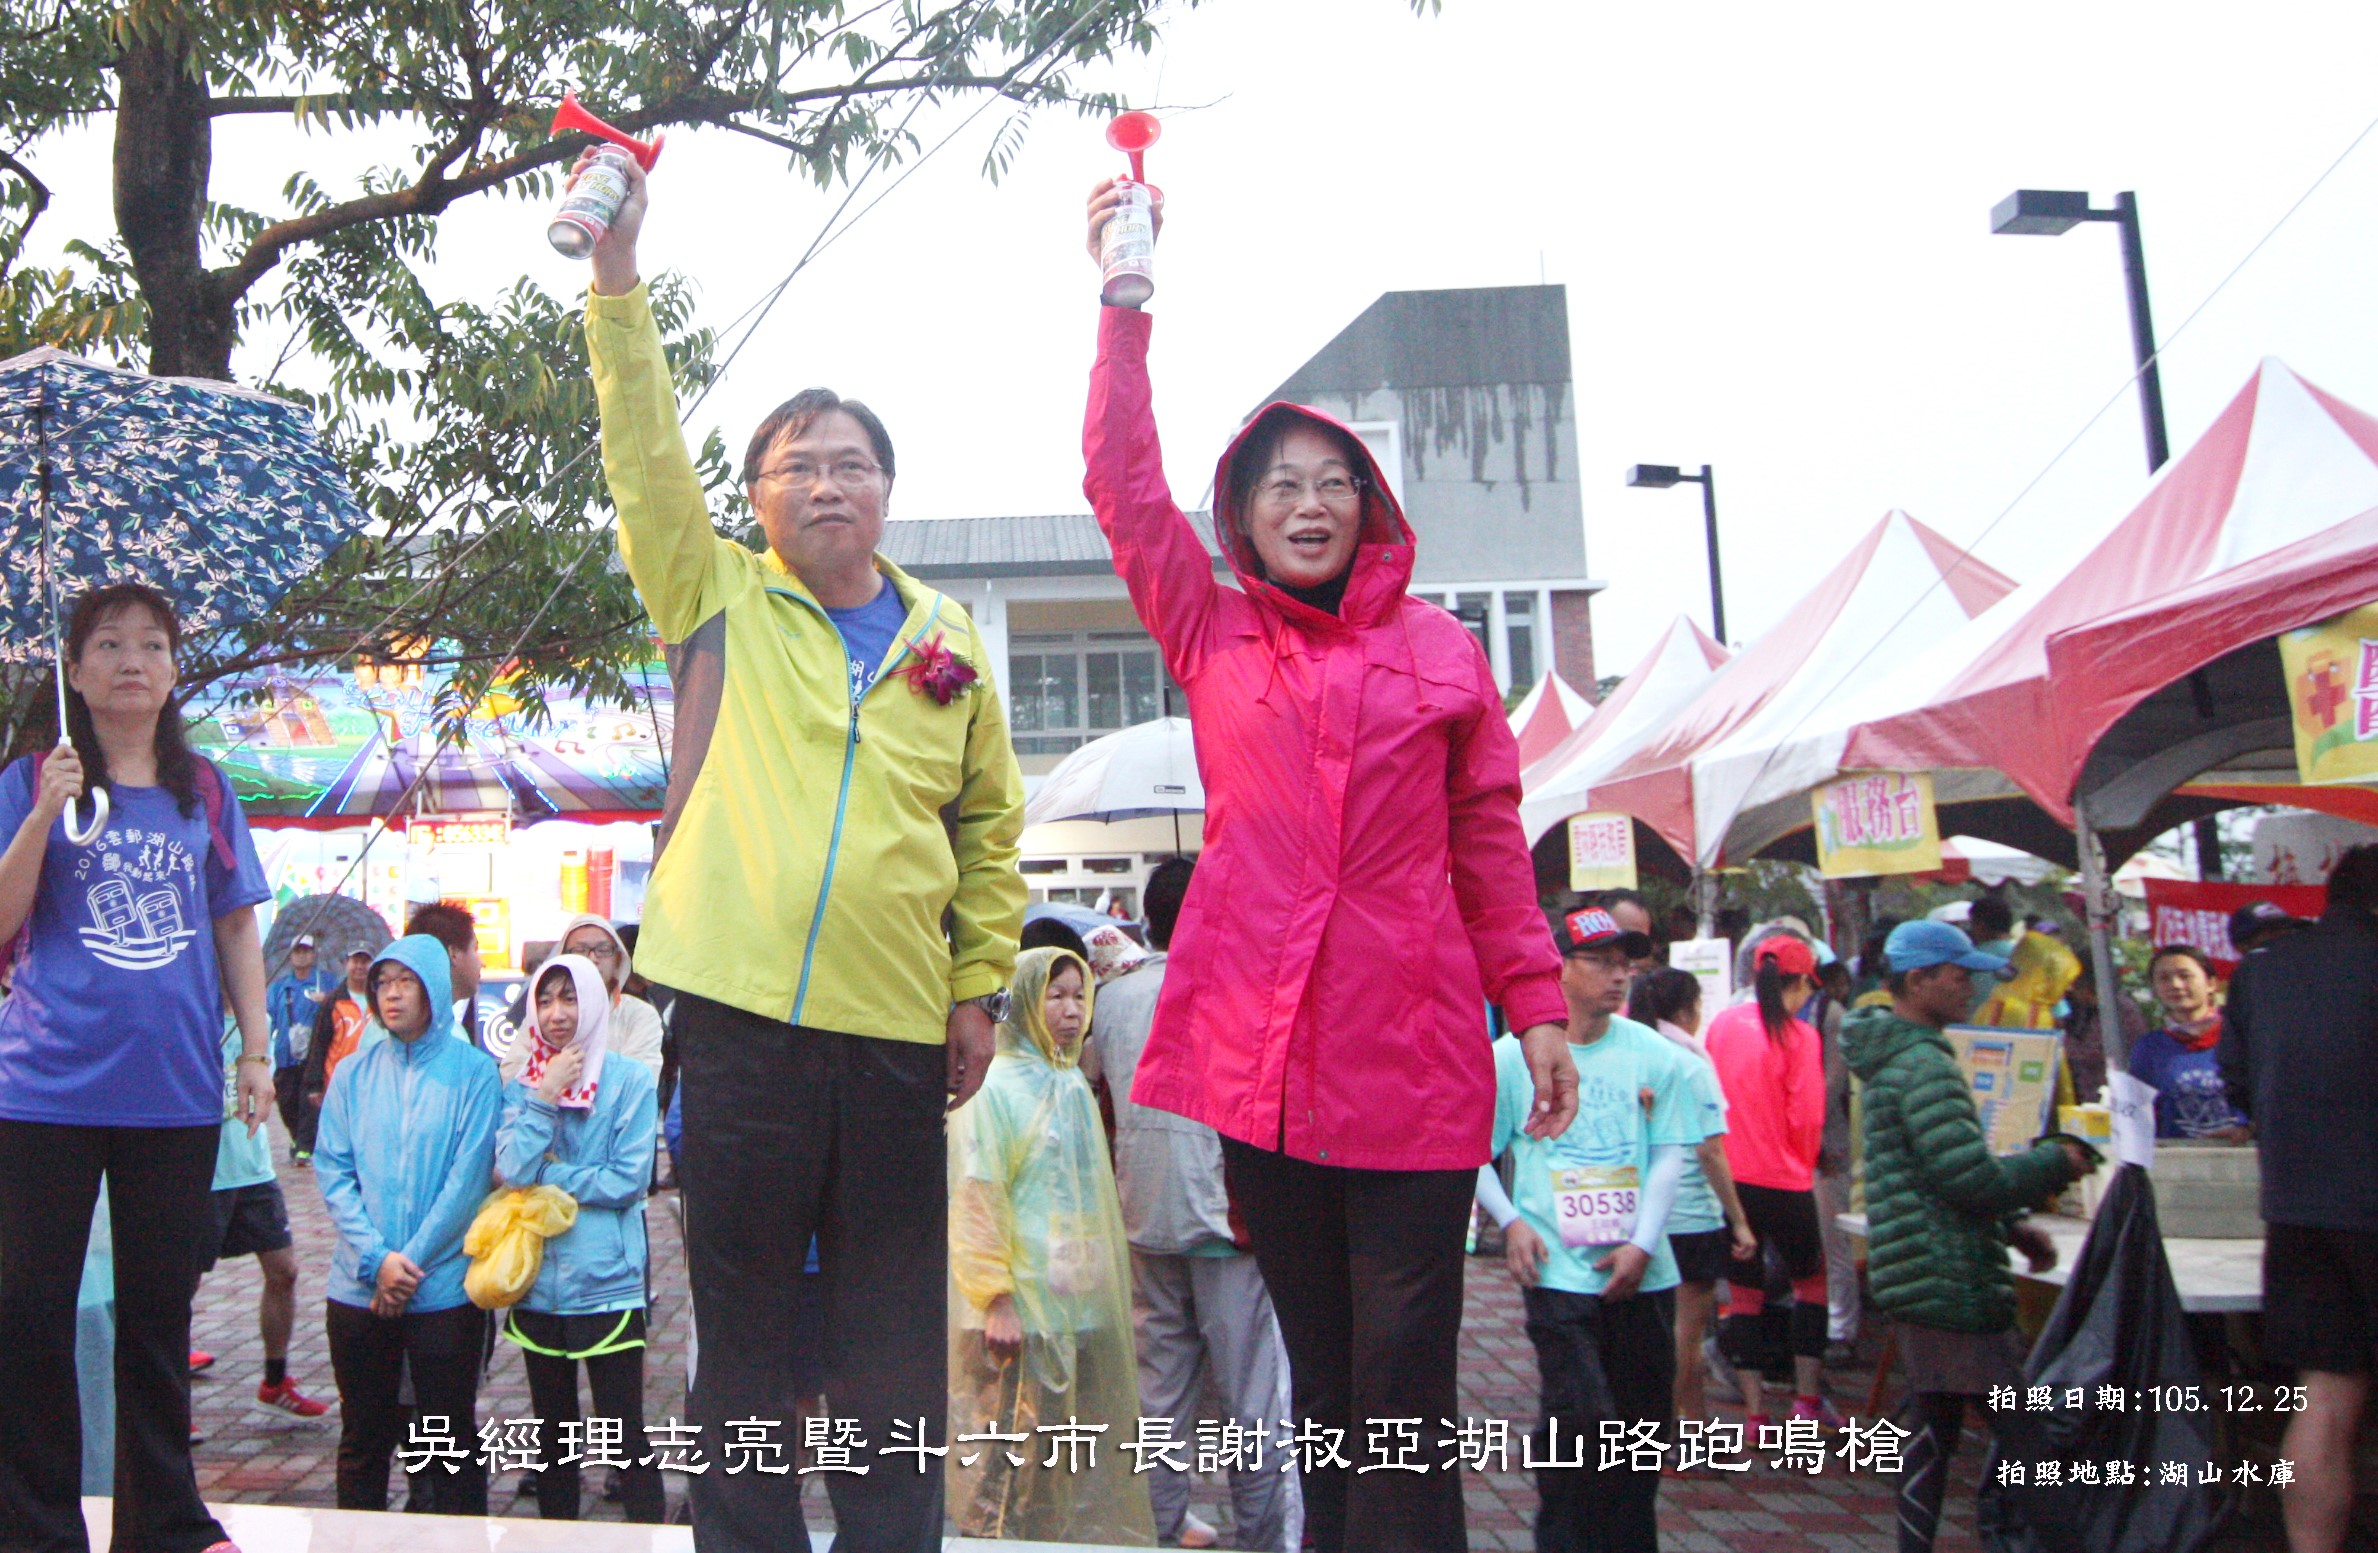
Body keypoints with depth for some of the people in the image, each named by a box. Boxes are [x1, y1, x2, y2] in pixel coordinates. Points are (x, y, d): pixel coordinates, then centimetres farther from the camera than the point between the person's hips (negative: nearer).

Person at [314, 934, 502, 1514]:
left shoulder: (474, 1072, -2)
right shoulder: (353, 1075, 7)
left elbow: (468, 1178, -6)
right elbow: (331, 1172, 1)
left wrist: (411, 1262, -11)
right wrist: (377, 1258, -11)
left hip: (444, 1288, -3)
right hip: (360, 1290, 3)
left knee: (452, 1438, 5)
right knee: (363, 1437, 12)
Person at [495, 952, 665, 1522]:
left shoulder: (631, 1081, -5)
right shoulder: (521, 1087, 6)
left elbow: (628, 1181, -11)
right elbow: (512, 1171, -9)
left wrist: (542, 1177, -9)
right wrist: (546, 1098, -14)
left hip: (607, 1282, -4)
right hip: (539, 1283, 4)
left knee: (625, 1432, -2)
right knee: (553, 1429, 17)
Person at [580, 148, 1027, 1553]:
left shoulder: (950, 643, 12)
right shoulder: (720, 603, 7)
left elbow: (990, 828, 15)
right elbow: (647, 453, -5)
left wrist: (982, 986, 9)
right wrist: (619, 277, -14)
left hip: (898, 1022, 2)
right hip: (742, 1009, -1)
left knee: (897, 1342, 9)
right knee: (744, 1328, 8)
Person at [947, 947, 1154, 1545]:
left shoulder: (1076, 1087, 17)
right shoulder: (994, 1087, -6)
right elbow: (974, 1198, -11)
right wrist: (997, 1299, -16)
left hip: (1082, 1306, 7)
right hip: (1022, 1309, -7)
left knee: (1081, 1464, 9)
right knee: (1013, 1455, -5)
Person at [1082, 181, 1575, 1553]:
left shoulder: (1442, 650, 8)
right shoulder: (1213, 635, 9)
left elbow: (1492, 840, 9)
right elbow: (1123, 483, 2)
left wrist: (1538, 1002, 3)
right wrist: (1127, 296, -1)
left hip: (1413, 1041, -1)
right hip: (1261, 1039, 1)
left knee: (1405, 1382, -2)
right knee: (1322, 1374, 11)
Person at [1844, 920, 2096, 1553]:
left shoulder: (1893, 1059, 16)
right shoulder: (1925, 1066, -17)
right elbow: (1974, 1177, -21)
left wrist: (2011, 1228, 17)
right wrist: (2056, 1161, -6)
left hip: (1920, 1279, 10)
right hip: (1950, 1281, -10)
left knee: (1933, 1422, 13)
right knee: (2026, 1431, -6)